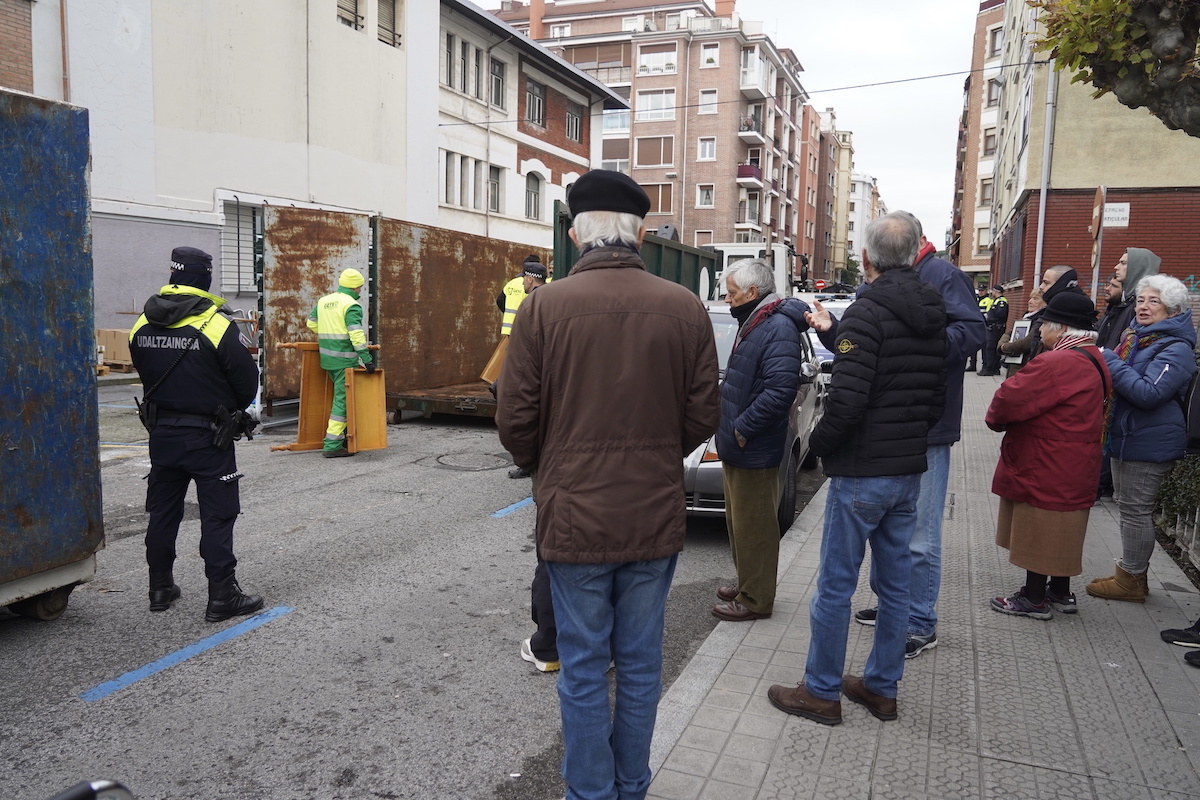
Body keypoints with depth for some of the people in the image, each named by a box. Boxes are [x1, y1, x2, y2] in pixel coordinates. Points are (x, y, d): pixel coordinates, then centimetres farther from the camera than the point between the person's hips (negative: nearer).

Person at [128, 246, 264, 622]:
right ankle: (222, 596, 4)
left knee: (162, 511, 17)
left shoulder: (142, 325, 1)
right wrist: (237, 408, 8)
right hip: (206, 435, -6)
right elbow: (247, 378, -12)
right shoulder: (215, 326, -18)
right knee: (217, 514, 1)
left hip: (161, 432, 6)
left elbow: (145, 373, 12)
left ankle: (160, 588, 28)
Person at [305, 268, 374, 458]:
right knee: (343, 400, -4)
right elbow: (356, 334, -21)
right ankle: (332, 445, -5)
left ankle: (348, 434, 26)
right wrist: (367, 359, -22)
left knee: (343, 395, 21)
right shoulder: (351, 305, -12)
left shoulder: (323, 301, 12)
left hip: (327, 358, 8)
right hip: (345, 360, -8)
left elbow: (311, 322, 24)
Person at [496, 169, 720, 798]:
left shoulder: (543, 306, -10)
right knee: (640, 663, 17)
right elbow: (703, 416, 1)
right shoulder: (686, 308, -4)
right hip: (655, 517, 3)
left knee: (583, 669, 12)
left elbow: (515, 422, -7)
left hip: (574, 517, -2)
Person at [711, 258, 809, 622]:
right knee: (738, 521, 20)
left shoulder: (778, 328, -19)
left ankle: (755, 599, 13)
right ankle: (747, 585, 35)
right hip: (736, 447, 11)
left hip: (754, 452, -10)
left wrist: (743, 427, -21)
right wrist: (731, 428, 12)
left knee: (753, 525, 1)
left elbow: (780, 391, -28)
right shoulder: (753, 324, 15)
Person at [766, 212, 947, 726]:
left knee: (835, 585, 3)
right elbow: (937, 397, 15)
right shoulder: (933, 315, 9)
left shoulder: (868, 312, -16)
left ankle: (821, 692, 14)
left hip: (862, 472, -8)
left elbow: (847, 400, -23)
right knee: (894, 584, 15)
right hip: (910, 470, 8)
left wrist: (819, 443, -7)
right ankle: (882, 688, 28)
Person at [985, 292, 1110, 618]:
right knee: (1058, 530, 19)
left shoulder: (1058, 363, -24)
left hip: (1046, 468, -10)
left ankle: (1034, 598, 13)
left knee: (1039, 531, 2)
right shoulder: (1092, 360, 10)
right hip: (1072, 467, 10)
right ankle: (1060, 592, 31)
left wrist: (995, 419, -2)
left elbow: (1011, 397, -23)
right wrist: (1005, 418, 8)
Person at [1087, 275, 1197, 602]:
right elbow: (1119, 381, 20)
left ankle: (1132, 579, 12)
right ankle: (1130, 573, 29)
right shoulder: (1134, 336, 10)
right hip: (1125, 436, 9)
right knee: (1127, 506, 17)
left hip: (1149, 443, -9)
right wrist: (1107, 362, -3)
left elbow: (1149, 393, -27)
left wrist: (1110, 361, -22)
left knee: (1136, 509, -1)